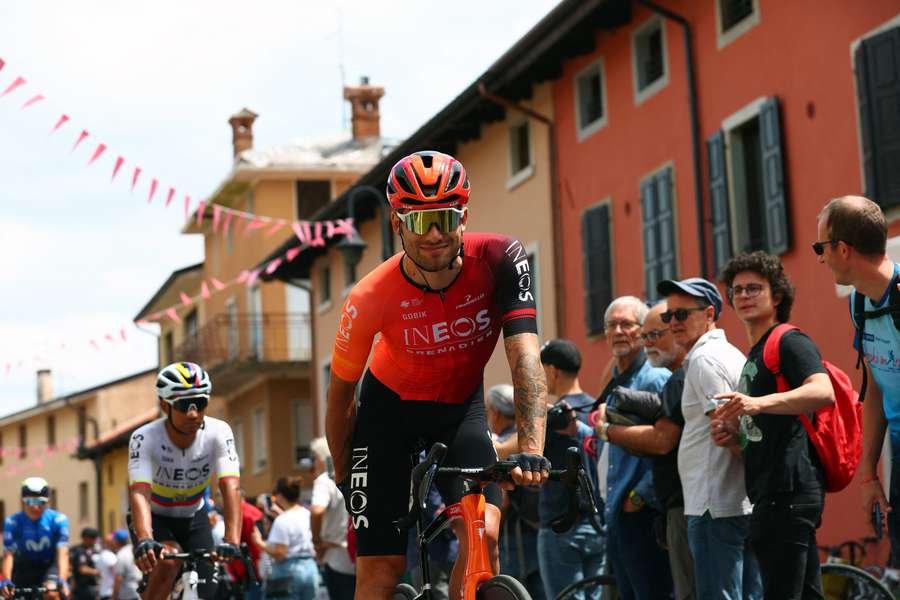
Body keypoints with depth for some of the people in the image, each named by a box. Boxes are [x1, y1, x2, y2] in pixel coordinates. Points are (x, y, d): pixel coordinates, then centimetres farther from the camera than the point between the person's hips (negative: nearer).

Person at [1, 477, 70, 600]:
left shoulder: (58, 520, -22)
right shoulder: (12, 522, -22)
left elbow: (62, 553, -29)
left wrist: (62, 580, -45)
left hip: (49, 566, -1)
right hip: (24, 569, 1)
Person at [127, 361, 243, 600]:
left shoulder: (218, 432, -24)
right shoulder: (145, 438, -29)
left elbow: (230, 487, -35)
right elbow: (139, 493, -41)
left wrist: (232, 541, -50)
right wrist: (144, 541, -59)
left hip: (194, 518, 3)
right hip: (155, 518, -3)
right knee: (169, 560, -33)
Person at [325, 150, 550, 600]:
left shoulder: (499, 259, -27)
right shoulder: (371, 299, -28)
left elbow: (524, 357, -34)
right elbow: (341, 392, -12)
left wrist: (531, 448, -47)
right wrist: (343, 476, -2)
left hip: (461, 406, 1)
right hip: (392, 407, -1)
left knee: (484, 533, -23)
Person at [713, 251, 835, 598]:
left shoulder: (789, 342, -4)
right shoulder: (754, 356, 26)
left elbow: (823, 392, -23)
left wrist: (759, 403, -34)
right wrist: (734, 436, 11)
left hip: (789, 490, -10)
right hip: (771, 493, 10)